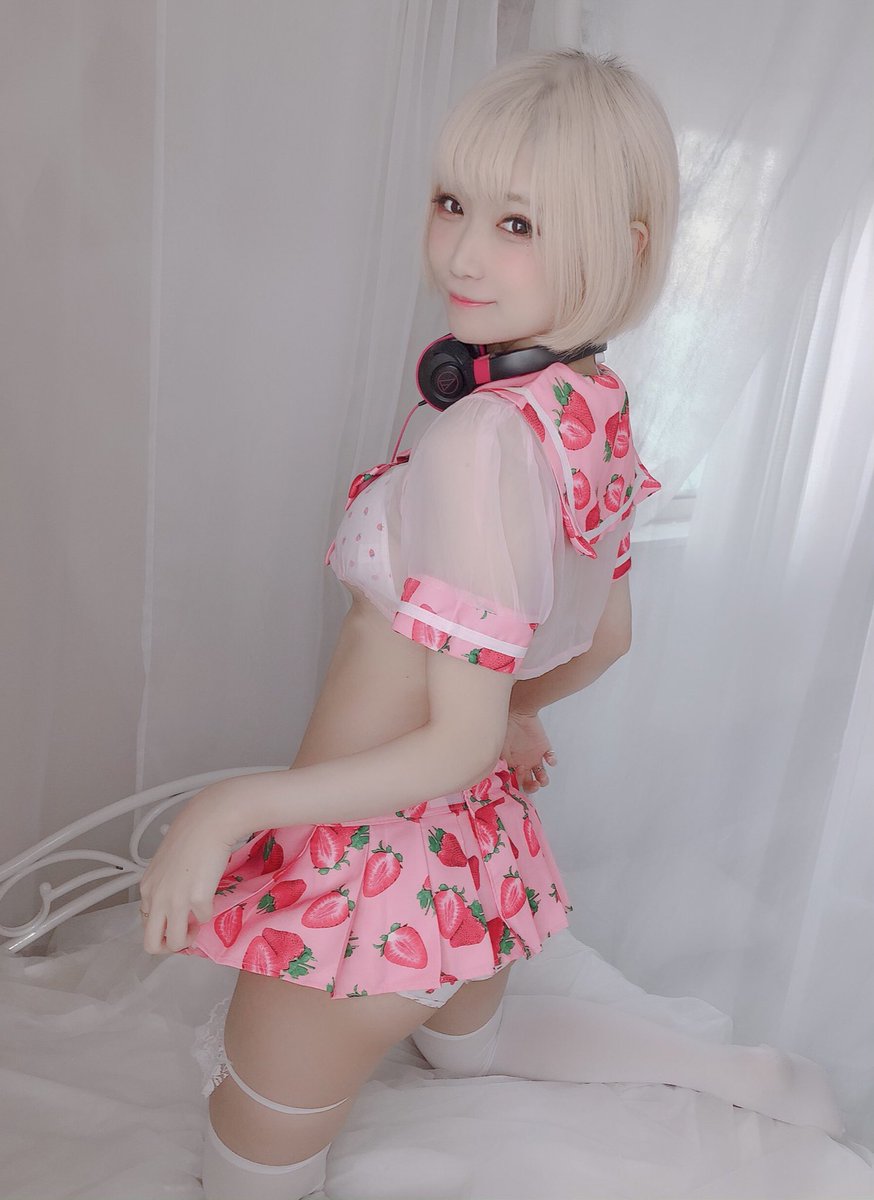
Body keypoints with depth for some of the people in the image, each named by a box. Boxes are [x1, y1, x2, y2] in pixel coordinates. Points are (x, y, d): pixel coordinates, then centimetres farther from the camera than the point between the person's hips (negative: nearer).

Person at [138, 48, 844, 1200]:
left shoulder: (486, 438, -28)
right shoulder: (605, 412, -2)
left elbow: (460, 746, -25)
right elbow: (606, 638, 10)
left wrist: (230, 802, -18)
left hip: (376, 868, -8)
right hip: (482, 847, 8)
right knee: (472, 1036, 41)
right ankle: (733, 1069, 41)